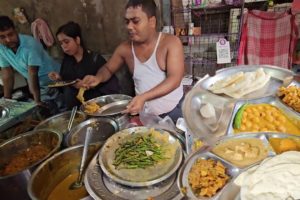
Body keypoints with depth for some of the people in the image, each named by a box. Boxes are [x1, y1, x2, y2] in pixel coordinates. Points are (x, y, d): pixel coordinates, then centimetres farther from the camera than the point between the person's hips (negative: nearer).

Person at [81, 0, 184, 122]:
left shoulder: (171, 42, -12)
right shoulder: (125, 48, -2)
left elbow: (174, 79, -21)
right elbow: (108, 69, 14)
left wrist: (143, 97, -32)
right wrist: (98, 78, -9)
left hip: (173, 112, -2)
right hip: (143, 114, 2)